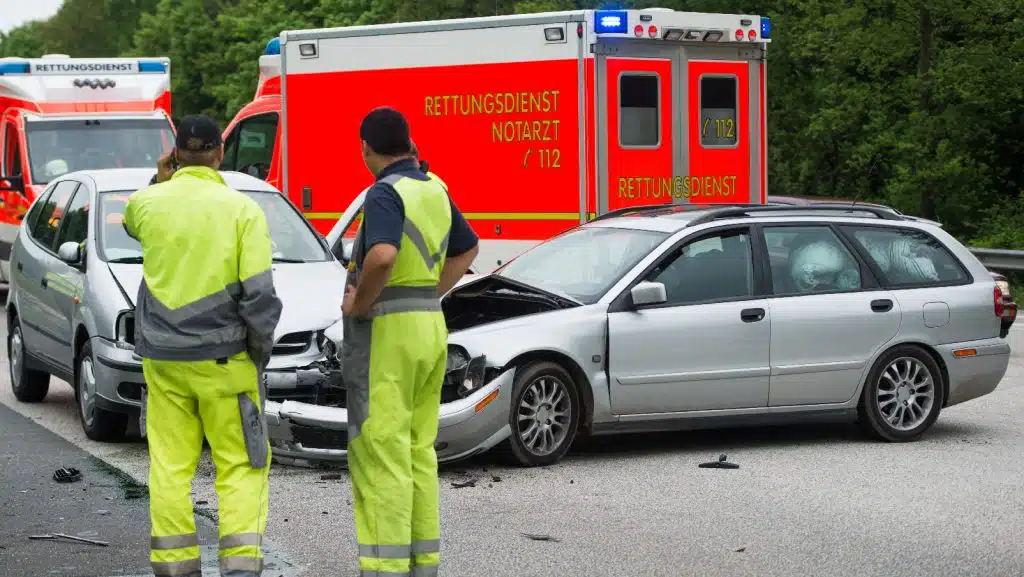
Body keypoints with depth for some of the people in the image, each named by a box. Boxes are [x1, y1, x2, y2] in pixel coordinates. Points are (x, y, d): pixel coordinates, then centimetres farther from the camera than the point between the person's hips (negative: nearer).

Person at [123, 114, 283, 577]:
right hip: (223, 359, -2)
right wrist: (261, 348, 2)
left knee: (170, 467, 8)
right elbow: (259, 292, -10)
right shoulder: (242, 209, -8)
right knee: (240, 466, 5)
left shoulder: (148, 203, 0)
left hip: (163, 357, 3)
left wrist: (160, 182, 21)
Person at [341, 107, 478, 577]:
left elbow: (382, 256, -32)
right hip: (430, 326, 8)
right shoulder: (434, 190, 13)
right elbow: (467, 247, 29)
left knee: (380, 455, -6)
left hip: (386, 330, -8)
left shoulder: (385, 193, -14)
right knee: (419, 453, 13)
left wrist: (359, 303, -16)